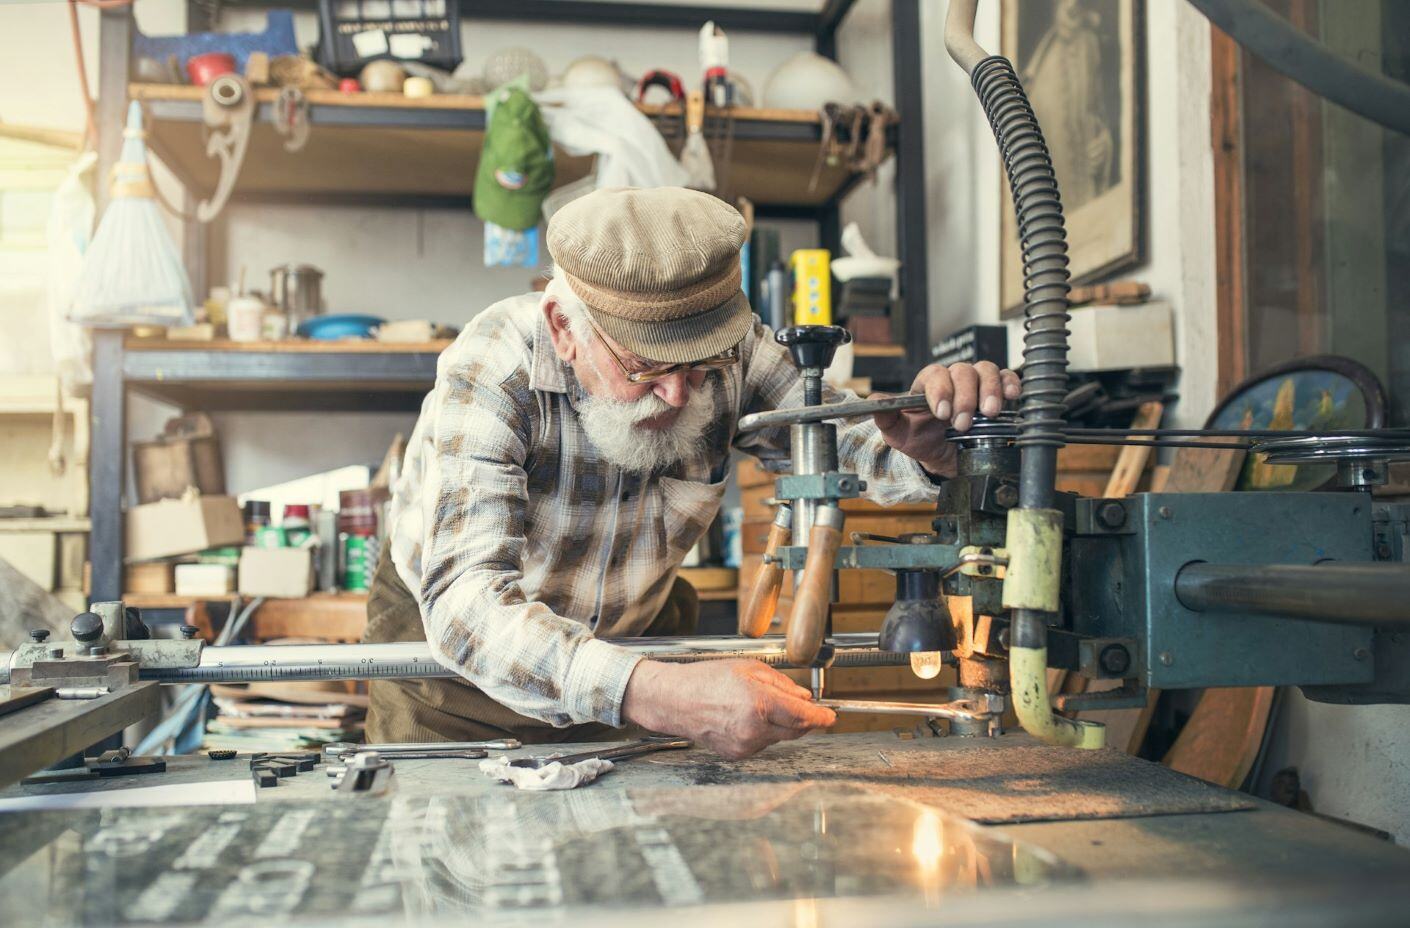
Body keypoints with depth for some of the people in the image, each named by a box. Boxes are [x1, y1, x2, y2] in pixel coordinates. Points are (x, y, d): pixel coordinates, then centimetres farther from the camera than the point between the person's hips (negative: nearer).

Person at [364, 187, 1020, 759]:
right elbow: (465, 601, -45)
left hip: (631, 635, 3)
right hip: (457, 651, -2)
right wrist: (658, 695, -60)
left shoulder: (729, 349, -22)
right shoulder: (491, 371, -35)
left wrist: (932, 445, -42)